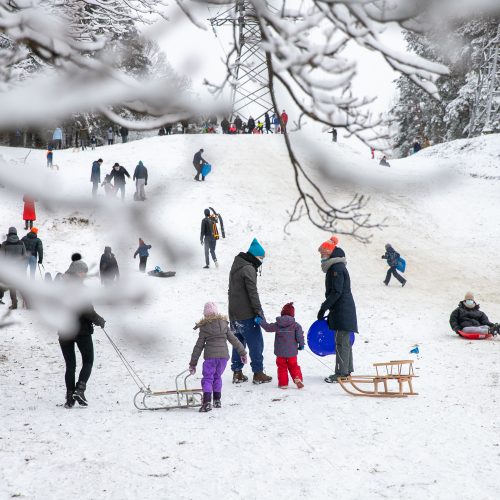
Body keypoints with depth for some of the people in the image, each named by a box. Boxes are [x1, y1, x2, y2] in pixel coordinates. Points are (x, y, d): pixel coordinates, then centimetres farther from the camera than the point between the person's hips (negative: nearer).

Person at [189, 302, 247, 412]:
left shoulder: (204, 328, 3)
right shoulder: (224, 324, 9)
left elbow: (198, 347, 4)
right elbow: (233, 340, 11)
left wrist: (193, 364, 10)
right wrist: (242, 352, 20)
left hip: (210, 356, -3)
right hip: (224, 355, 3)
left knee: (208, 378, 1)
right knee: (217, 377, 19)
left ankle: (207, 402, -14)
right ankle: (217, 400, 21)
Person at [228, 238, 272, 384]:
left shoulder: (236, 267, 15)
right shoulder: (249, 269, -15)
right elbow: (252, 293, -19)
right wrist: (259, 312, -16)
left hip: (234, 314, 9)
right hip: (246, 315, -9)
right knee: (256, 343, 0)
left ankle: (237, 373, 17)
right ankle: (258, 373, 3)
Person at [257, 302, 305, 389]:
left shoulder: (277, 324, -6)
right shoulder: (295, 325, -9)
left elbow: (267, 327, 3)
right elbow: (300, 336, -9)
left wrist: (259, 321, 16)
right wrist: (301, 345, 7)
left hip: (280, 352, 0)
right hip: (292, 352, 0)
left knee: (282, 367, 12)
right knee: (293, 366, 14)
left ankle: (283, 383, 10)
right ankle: (298, 378, -5)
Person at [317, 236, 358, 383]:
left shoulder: (337, 268, -16)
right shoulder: (335, 267, 16)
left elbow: (336, 292, -21)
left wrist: (323, 308, -18)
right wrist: (326, 308, 19)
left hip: (342, 310, -11)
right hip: (341, 310, 11)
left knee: (341, 342, -8)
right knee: (344, 341, 15)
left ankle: (341, 373, -5)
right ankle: (347, 370, 23)